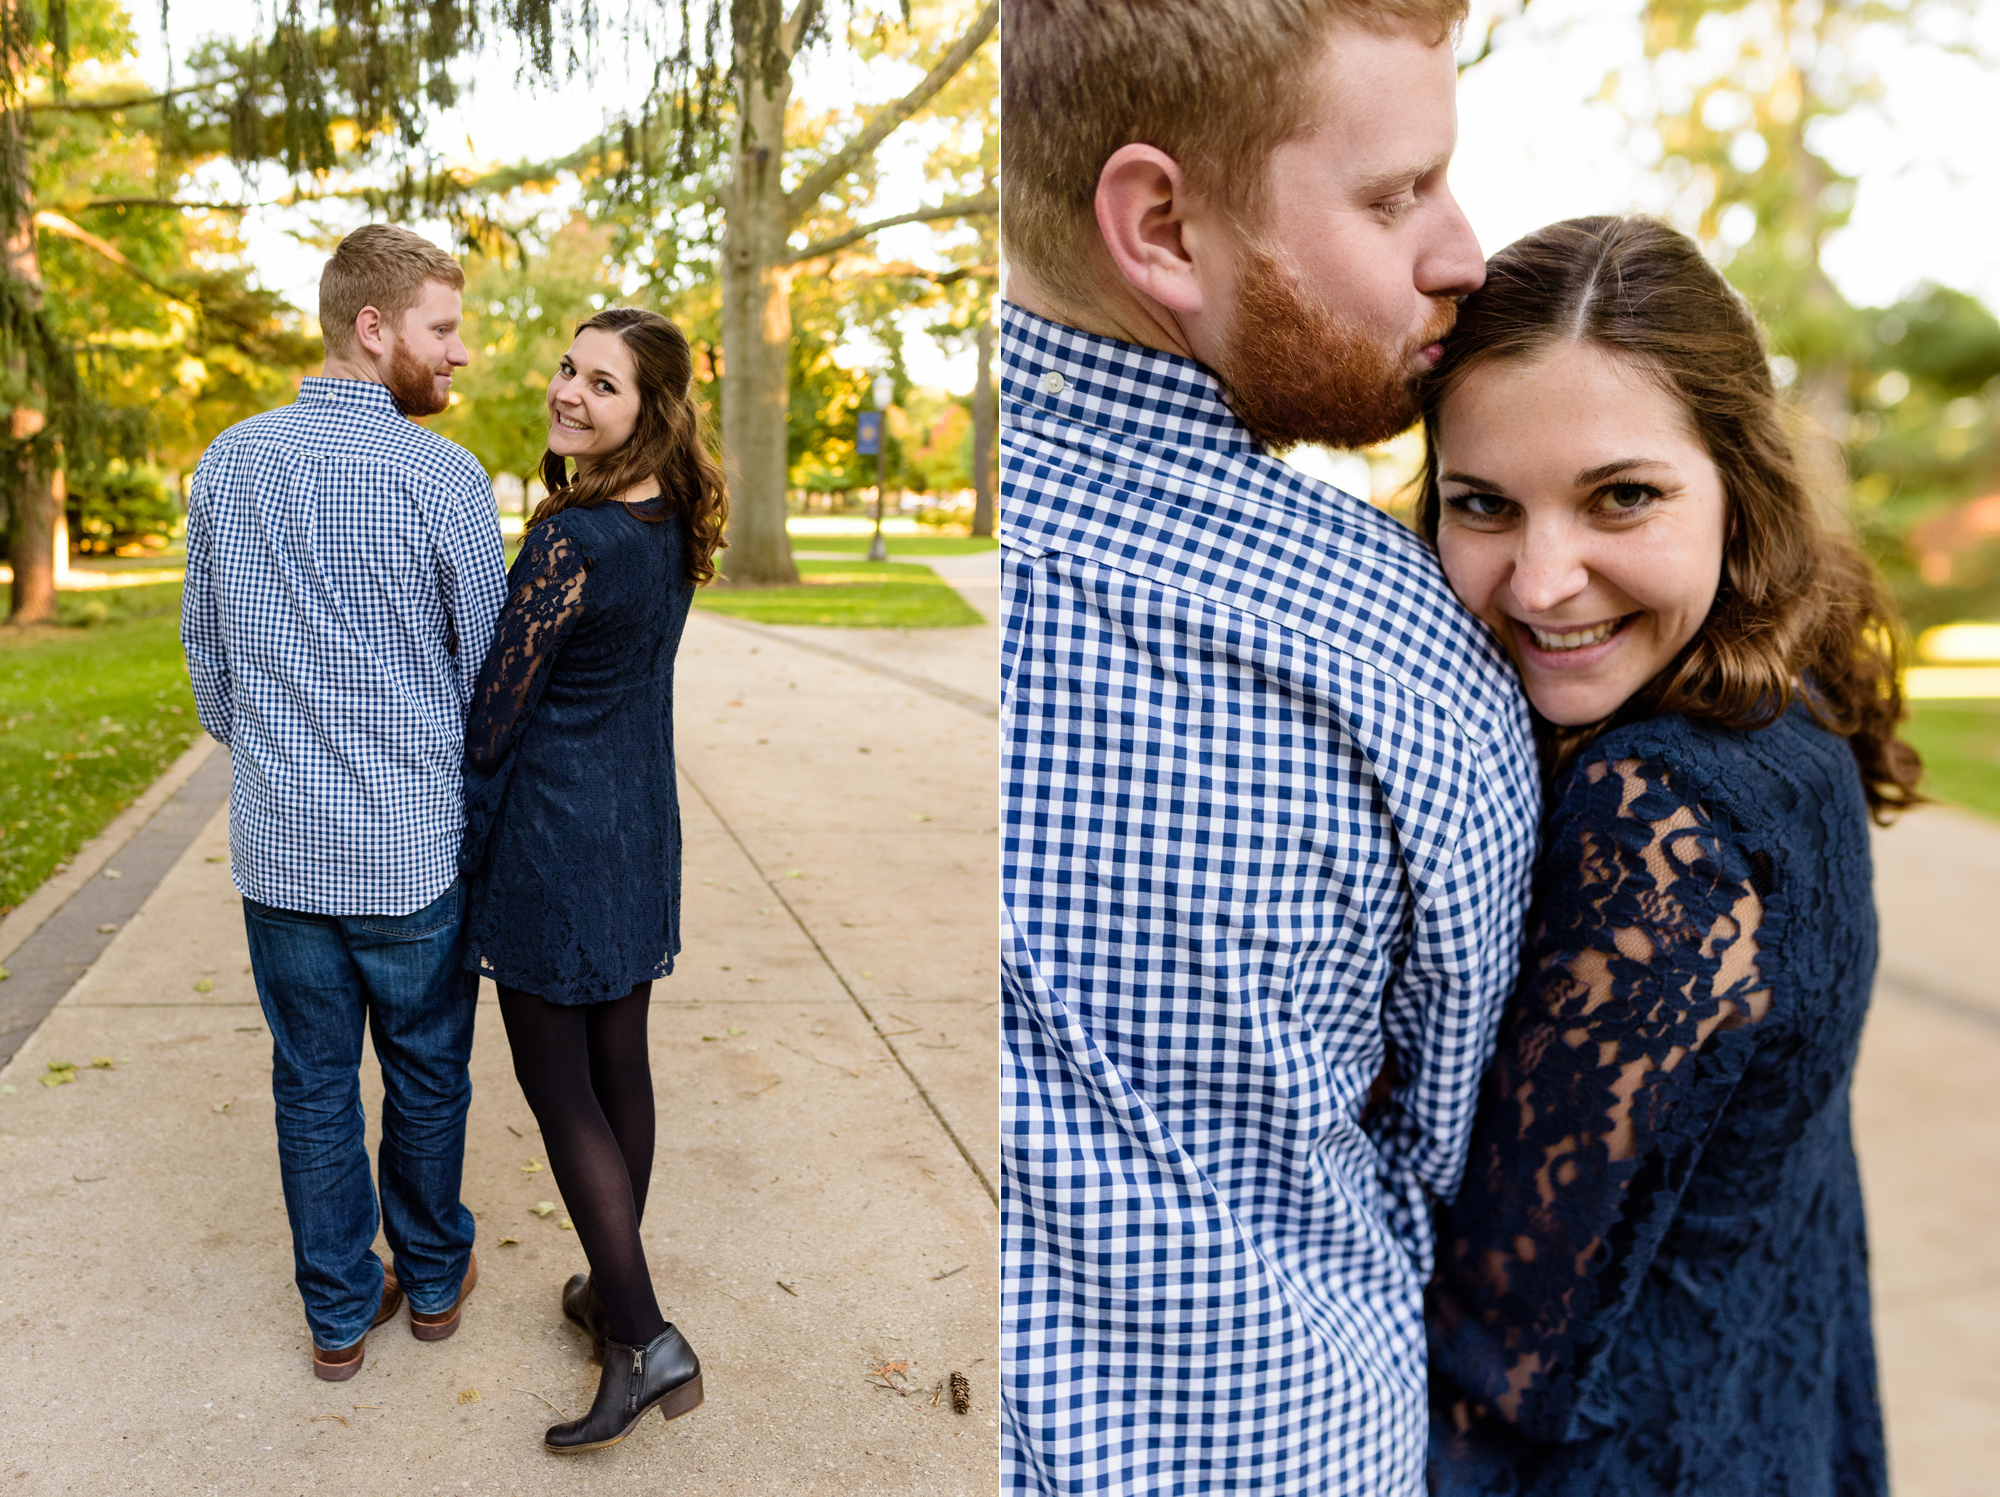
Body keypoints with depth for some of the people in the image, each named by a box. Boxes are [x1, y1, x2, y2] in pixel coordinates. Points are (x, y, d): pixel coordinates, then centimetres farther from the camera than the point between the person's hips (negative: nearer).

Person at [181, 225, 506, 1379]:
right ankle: (434, 1277, 35)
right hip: (417, 849, -3)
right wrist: (477, 797, 12)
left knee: (314, 1083, 15)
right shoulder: (446, 479, -13)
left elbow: (208, 658, 10)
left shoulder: (226, 466, 1)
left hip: (280, 842, 4)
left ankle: (340, 1312, 28)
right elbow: (489, 676, -6)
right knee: (427, 1076, 16)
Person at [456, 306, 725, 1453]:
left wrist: (463, 849, -2)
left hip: (556, 832, -8)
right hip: (641, 833, 8)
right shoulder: (674, 529, 5)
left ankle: (648, 1341, 6)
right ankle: (614, 1292, 33)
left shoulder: (572, 543, -22)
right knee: (620, 1064, 17)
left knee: (559, 1087, 3)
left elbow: (498, 713, -15)